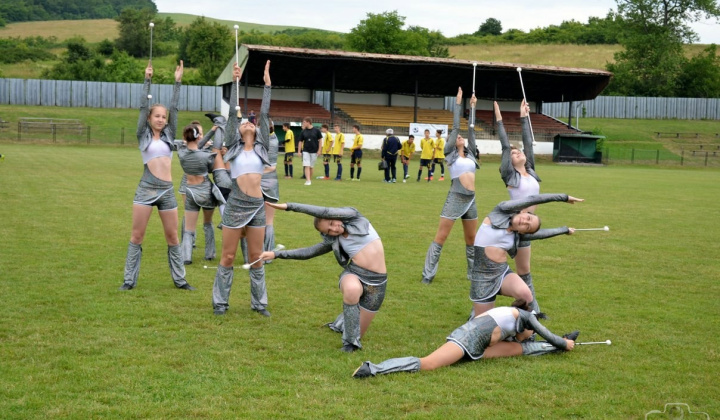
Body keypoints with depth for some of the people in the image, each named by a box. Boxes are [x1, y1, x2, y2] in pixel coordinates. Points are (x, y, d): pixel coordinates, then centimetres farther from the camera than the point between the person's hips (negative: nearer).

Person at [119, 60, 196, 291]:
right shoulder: (143, 135, 5)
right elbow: (143, 107, -1)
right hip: (146, 188, -3)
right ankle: (129, 280, 8)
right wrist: (147, 80, -3)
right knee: (137, 235, 1)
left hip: (167, 190, 3)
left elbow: (174, 108, 6)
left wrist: (177, 82, 2)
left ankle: (180, 279, 16)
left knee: (172, 236, 8)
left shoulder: (168, 135, 12)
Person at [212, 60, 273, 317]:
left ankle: (259, 303, 18)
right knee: (228, 257, 4)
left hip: (257, 206, 2)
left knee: (256, 257, 9)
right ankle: (220, 302, 14)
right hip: (235, 205, -2)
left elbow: (264, 114, 6)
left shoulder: (261, 147, 9)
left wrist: (267, 85, 3)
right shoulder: (234, 147, 5)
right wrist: (235, 83, -6)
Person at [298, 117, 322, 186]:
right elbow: (300, 141, 8)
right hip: (306, 151, 1)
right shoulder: (303, 132, 3)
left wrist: (319, 150, -4)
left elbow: (320, 140, 1)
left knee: (311, 167, 7)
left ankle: (310, 179, 22)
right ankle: (308, 181, -14)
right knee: (306, 166, -11)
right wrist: (299, 151, 2)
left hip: (314, 151, -1)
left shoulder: (316, 130, -3)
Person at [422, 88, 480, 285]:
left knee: (471, 239, 14)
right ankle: (428, 275, -3)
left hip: (471, 199, 6)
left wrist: (473, 107, 20)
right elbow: (455, 127, 3)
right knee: (440, 237, -5)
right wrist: (458, 103, 9)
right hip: (455, 198, -6)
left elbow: (471, 130, 17)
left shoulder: (470, 153, 15)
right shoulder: (450, 153, 2)